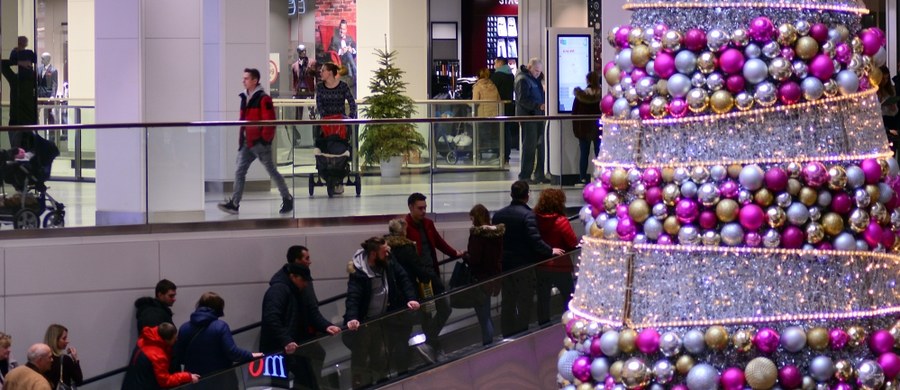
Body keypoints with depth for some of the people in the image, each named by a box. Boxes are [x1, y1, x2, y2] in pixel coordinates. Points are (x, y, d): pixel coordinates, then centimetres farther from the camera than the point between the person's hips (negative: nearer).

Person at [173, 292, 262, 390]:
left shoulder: (184, 328, 0)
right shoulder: (220, 326, -12)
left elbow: (178, 357, 3)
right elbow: (232, 352, -16)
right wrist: (250, 355, -1)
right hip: (220, 379, -3)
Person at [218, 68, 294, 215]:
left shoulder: (263, 99, -13)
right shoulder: (244, 98, 13)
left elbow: (270, 121, -17)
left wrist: (265, 139, -18)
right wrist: (242, 138, 15)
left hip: (260, 142, -8)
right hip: (246, 142, 8)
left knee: (271, 171, 3)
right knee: (239, 172, -1)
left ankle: (287, 199, 17)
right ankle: (234, 204, -2)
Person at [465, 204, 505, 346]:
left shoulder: (477, 233, -18)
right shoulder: (498, 232, 3)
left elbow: (474, 259, -23)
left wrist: (464, 256, -2)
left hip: (480, 279, -8)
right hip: (494, 276, 8)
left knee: (483, 317, 0)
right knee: (486, 315, 21)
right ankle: (490, 343, 26)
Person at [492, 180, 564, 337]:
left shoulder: (498, 215, 3)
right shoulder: (527, 215, -16)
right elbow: (535, 240, -22)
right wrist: (550, 251, -11)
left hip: (505, 264, 6)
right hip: (524, 265, -6)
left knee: (507, 303, 14)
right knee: (524, 304, 3)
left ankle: (507, 336, 20)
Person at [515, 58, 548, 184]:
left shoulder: (534, 78, 17)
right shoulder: (523, 79, -13)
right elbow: (523, 100, -21)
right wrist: (538, 106, -30)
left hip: (537, 116, 9)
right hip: (527, 116, -9)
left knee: (540, 145, 12)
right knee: (530, 145, -7)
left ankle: (539, 174, 19)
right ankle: (525, 176, 0)